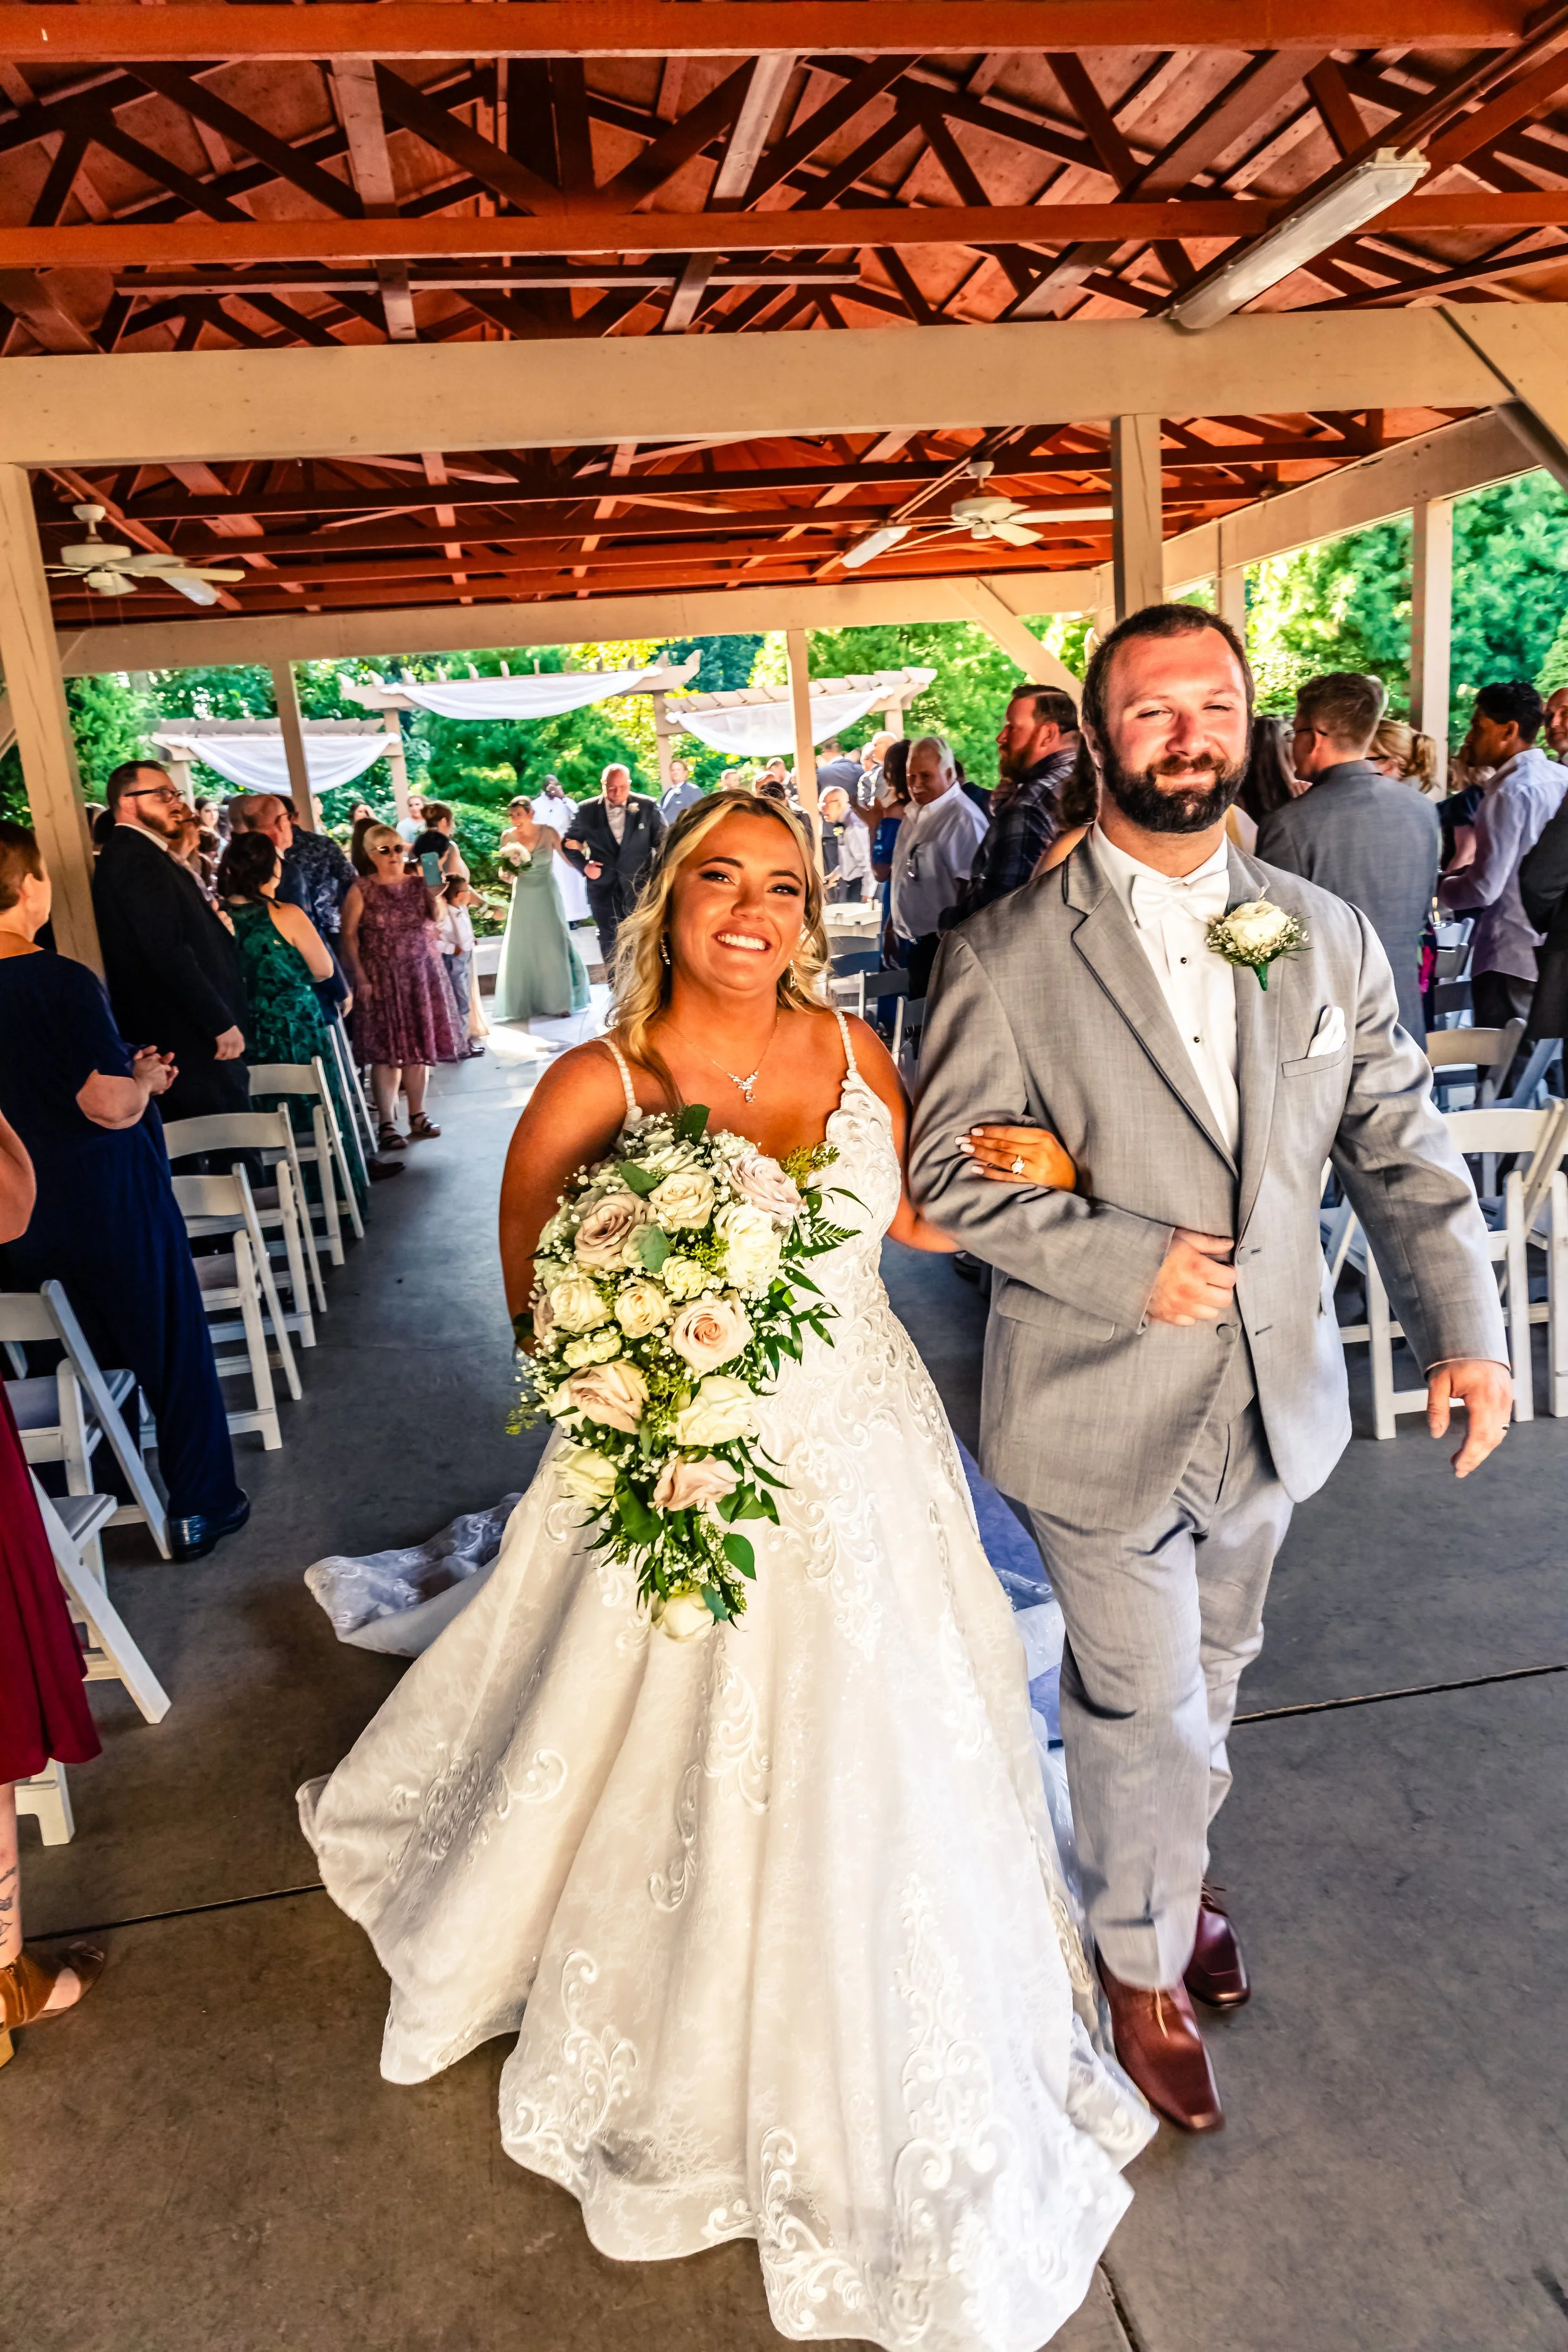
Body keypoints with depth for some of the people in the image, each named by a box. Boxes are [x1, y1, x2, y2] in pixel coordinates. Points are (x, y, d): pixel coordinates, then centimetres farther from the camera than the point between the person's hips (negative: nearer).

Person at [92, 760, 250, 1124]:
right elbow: (168, 951, -22)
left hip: (190, 1036, 11)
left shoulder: (142, 854, 19)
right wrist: (221, 1023, -21)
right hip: (193, 1040, -11)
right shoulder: (136, 857, -13)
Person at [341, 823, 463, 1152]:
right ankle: (386, 1124, -3)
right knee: (386, 1050, -6)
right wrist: (360, 977, -13)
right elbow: (349, 936, -6)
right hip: (381, 977, -3)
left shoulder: (419, 884, 7)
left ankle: (417, 1116, 17)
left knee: (420, 1047, 6)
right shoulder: (361, 890, -2)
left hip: (422, 974, 4)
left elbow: (437, 916, -8)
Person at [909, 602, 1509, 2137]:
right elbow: (951, 1177, -11)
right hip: (1104, 1416, -4)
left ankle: (1175, 1865, 55)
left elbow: (1398, 1145, 0)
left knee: (1210, 1675, 25)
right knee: (1145, 1710, 11)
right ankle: (1142, 1961, 39)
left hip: (1274, 1399, 5)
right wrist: (1131, 1262, -22)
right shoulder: (1002, 958, -13)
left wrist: (1461, 1322, -13)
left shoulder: (1326, 939, 0)